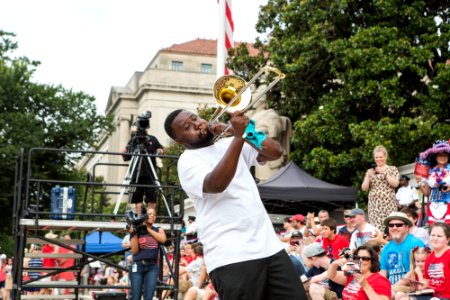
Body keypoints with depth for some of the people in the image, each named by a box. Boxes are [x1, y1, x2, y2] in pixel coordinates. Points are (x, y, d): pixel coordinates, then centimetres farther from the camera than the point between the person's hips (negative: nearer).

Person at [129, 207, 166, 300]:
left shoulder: (158, 230, 10)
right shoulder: (137, 231, 4)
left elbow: (163, 239, -13)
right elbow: (134, 251, -3)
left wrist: (148, 229, -9)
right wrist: (134, 233, -9)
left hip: (152, 267, 1)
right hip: (137, 266, -1)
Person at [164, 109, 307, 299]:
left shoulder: (229, 144, 17)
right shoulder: (188, 161, -2)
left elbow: (275, 152, 9)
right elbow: (217, 184, -22)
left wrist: (241, 131, -2)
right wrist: (238, 136, -22)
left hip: (269, 246, 6)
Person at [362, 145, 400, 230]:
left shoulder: (392, 169, 9)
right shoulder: (370, 171, 15)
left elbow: (395, 184, -6)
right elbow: (364, 188, 9)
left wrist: (384, 173, -11)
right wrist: (368, 176, -6)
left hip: (389, 204, -2)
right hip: (374, 205, 2)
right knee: (375, 227, -7)